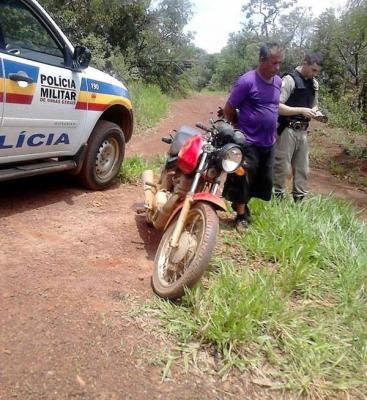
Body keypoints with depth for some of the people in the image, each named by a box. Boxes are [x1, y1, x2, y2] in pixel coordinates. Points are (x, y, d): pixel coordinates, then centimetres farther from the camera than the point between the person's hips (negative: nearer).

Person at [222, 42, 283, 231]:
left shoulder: (278, 81, 6)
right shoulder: (247, 81, -15)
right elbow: (229, 109, -9)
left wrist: (270, 129, 16)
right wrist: (241, 127, 4)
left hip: (269, 143, 7)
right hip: (248, 142, -7)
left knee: (263, 181, 16)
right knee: (242, 180, 0)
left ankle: (242, 206, 36)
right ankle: (241, 216, 17)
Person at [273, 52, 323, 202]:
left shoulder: (314, 83, 12)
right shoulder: (290, 80, -12)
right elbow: (277, 107, -19)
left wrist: (315, 111, 1)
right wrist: (301, 110, -23)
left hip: (303, 131, 8)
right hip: (287, 130, -8)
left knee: (302, 168, 12)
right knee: (282, 167, -2)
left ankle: (299, 200, 23)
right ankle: (276, 199, 10)